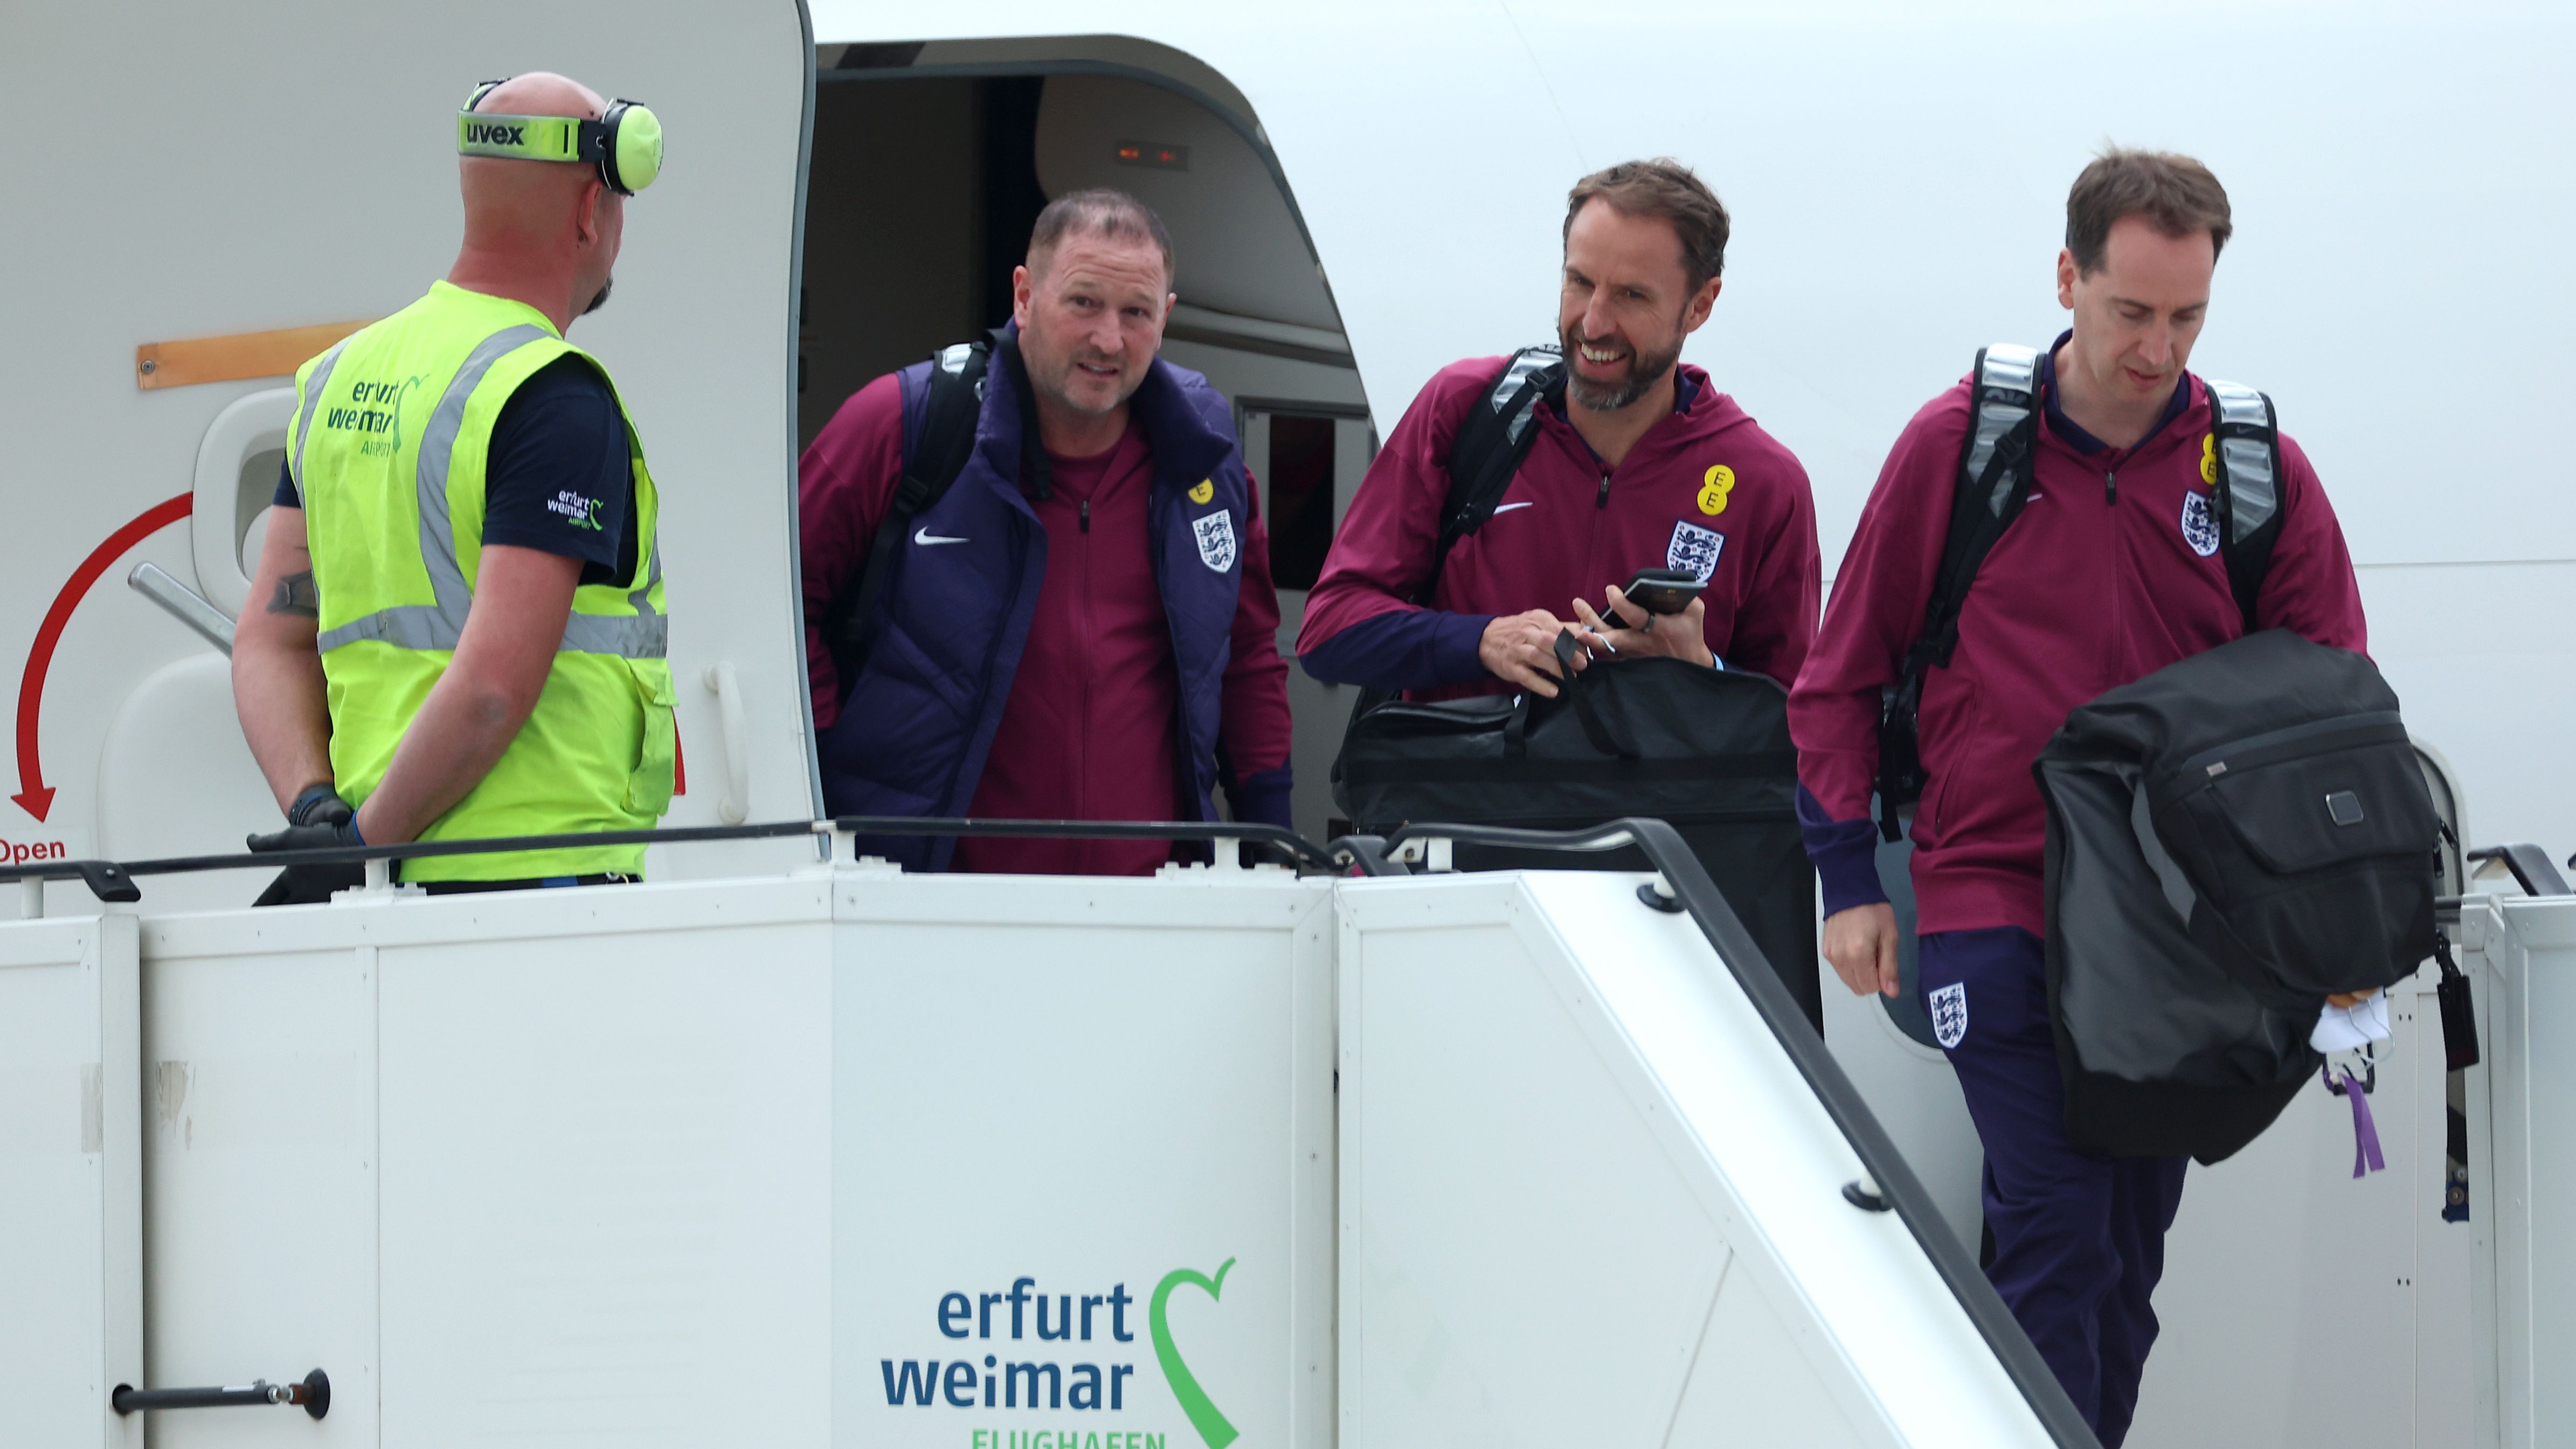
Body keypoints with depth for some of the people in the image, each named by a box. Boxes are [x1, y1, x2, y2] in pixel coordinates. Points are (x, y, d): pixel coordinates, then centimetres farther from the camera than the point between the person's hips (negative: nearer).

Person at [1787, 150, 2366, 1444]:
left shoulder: (2261, 473, 3)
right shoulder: (1959, 446, -3)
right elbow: (1842, 677, 5)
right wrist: (1848, 876, 1)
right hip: (1996, 905, -3)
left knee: (2127, 1250, 9)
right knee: (2058, 1237, -14)